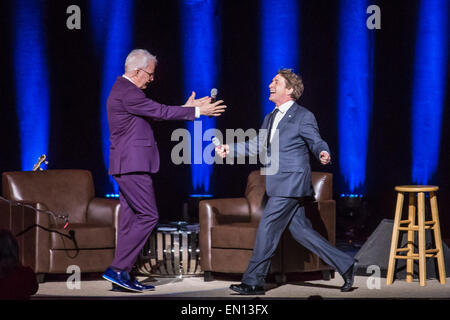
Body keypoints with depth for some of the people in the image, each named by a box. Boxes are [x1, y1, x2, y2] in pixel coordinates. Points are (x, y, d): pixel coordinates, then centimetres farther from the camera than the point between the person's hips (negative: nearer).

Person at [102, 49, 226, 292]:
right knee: (148, 216, -10)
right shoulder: (126, 93, -15)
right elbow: (160, 112, -15)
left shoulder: (125, 90, 18)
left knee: (131, 218, 10)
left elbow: (155, 114, 21)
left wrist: (186, 108, 18)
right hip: (131, 165, -11)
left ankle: (123, 275, 12)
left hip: (128, 166, 11)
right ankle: (117, 269, -10)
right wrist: (196, 112, -10)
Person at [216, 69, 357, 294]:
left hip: (292, 183, -8)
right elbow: (258, 147, 23)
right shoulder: (270, 118, 19)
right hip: (279, 184, 8)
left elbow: (317, 143, -8)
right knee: (300, 230, 7)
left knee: (267, 227, -9)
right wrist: (230, 149, 14)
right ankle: (344, 265, 14)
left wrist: (323, 154, -31)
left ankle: (253, 282, -3)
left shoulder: (303, 117, -6)